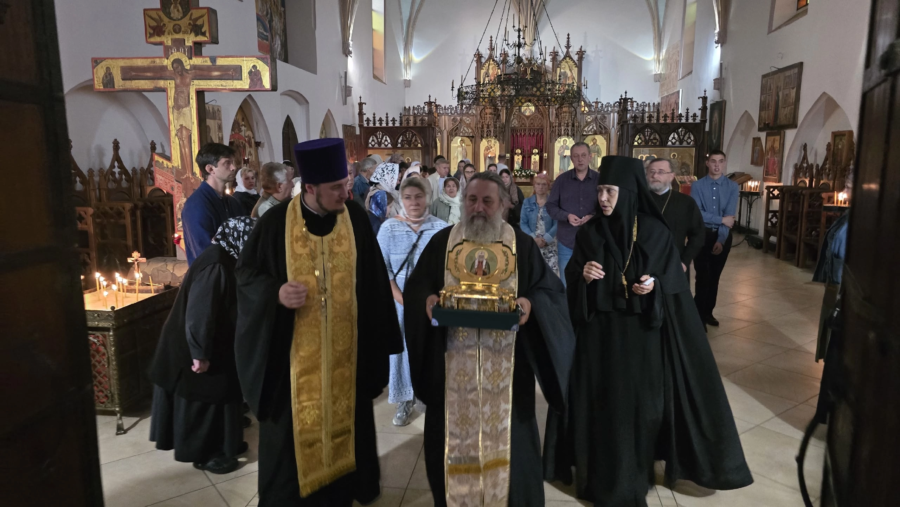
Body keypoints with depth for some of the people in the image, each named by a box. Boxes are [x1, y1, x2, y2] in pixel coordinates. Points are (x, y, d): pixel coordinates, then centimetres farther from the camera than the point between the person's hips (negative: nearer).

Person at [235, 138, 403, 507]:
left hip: (346, 350, 2)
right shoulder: (276, 222, -11)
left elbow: (373, 283, 1)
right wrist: (276, 293, -23)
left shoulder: (356, 219, -5)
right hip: (294, 352, -2)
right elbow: (246, 273, -1)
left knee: (343, 423, 17)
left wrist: (377, 343, 3)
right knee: (294, 430, 11)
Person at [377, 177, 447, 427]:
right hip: (400, 300, 0)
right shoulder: (389, 227, -2)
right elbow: (381, 267, -4)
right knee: (403, 348, 7)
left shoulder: (441, 227, -3)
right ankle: (405, 401, 22)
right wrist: (401, 298, -13)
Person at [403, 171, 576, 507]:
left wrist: (531, 304, -19)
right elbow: (415, 288, 5)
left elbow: (551, 290, 1)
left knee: (506, 437, 9)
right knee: (455, 435, 11)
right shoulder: (442, 242, 5)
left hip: (505, 365, 0)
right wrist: (427, 301, -17)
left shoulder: (522, 245, 3)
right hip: (453, 365, 1)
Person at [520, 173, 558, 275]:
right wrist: (534, 238, -13)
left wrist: (545, 239, -16)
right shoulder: (527, 202, 9)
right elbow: (523, 223, 2)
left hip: (550, 244, -1)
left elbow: (557, 224, -4)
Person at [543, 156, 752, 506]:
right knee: (601, 403, 6)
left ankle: (633, 471, 29)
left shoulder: (655, 231, -5)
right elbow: (572, 283, 2)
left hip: (642, 333, -1)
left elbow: (674, 283, -1)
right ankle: (602, 472, 24)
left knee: (640, 402, 8)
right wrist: (583, 276, -19)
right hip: (599, 333, 1)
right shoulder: (589, 233, -1)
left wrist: (654, 285, -20)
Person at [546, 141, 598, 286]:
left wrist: (593, 217, -18)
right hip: (566, 241, 1)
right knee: (566, 284, 11)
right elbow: (551, 206, 2)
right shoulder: (561, 180, 2)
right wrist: (567, 216, -15)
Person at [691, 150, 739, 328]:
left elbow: (730, 216, -11)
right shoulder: (697, 185, -6)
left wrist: (721, 240, -21)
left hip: (723, 235, 2)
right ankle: (698, 314, 8)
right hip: (702, 235, -2)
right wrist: (721, 219, -16)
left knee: (715, 276, 12)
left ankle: (708, 312, 26)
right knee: (703, 275, -3)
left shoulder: (732, 187, -2)